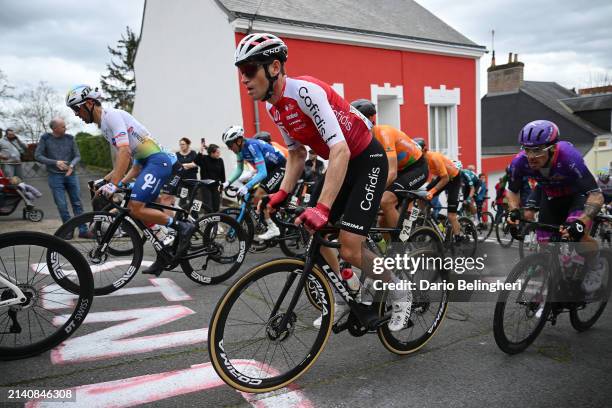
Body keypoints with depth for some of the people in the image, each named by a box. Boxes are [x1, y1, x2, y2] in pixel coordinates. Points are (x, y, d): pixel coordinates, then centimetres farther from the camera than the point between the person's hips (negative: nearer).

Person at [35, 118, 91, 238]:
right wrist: (55, 162, -17)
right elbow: (37, 156, -4)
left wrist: (72, 165, -18)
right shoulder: (45, 138, -2)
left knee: (77, 203, 0)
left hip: (71, 175, 1)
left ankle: (83, 230, 3)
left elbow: (77, 156, 2)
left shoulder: (70, 138, 1)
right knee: (62, 205, -2)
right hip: (55, 176, -1)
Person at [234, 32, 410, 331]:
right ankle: (343, 298, 27)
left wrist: (322, 208, -42)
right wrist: (282, 193, -3)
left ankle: (399, 293, 14)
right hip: (341, 162, 8)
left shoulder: (305, 91, -28)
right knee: (311, 235, 6)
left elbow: (340, 150, -35)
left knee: (349, 250, -14)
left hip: (367, 160, -8)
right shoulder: (272, 107, 0)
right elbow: (297, 154, 10)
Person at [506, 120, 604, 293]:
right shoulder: (520, 162, -28)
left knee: (576, 233, -29)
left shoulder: (569, 156, -38)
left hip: (578, 194, -3)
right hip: (551, 197, 4)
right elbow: (513, 191, -8)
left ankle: (595, 267, 3)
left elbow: (596, 195, -38)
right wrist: (514, 211, -28)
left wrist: (581, 222, -54)